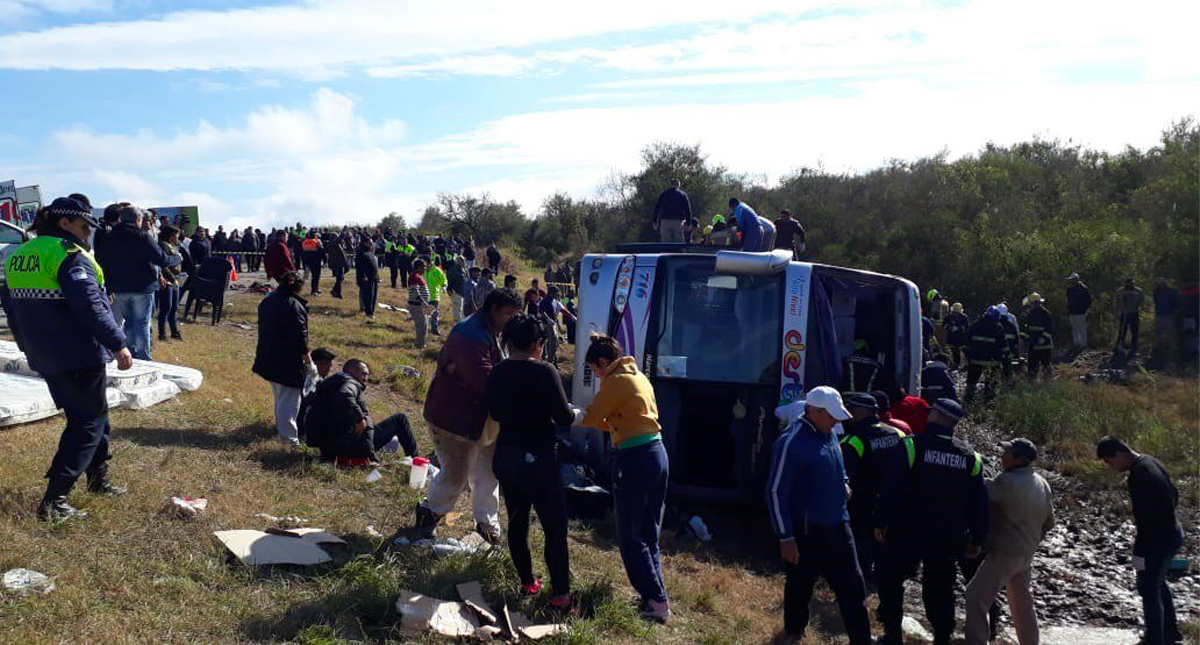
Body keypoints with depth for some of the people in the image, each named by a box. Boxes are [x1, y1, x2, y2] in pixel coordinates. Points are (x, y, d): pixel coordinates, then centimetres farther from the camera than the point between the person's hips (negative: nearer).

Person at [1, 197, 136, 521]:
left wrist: (29, 347, 28)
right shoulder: (69, 256, -17)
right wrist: (118, 344, -21)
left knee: (92, 417, 22)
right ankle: (54, 500, -4)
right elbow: (90, 306, -25)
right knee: (89, 423, 0)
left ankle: (99, 479, 34)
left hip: (44, 357, 9)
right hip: (79, 357, -9)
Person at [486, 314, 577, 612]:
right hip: (539, 459, -6)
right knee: (555, 528, 3)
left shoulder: (497, 373, 0)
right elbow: (563, 417, -16)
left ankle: (527, 582, 29)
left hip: (506, 458, 6)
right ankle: (560, 594, 4)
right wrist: (574, 413, 5)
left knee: (517, 521, 18)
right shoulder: (545, 372, -17)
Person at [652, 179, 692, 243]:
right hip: (678, 222, -1)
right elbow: (688, 209, 0)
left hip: (665, 221, 2)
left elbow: (656, 208, 9)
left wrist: (655, 221, 12)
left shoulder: (662, 194, 10)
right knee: (678, 244, 0)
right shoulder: (683, 195, 5)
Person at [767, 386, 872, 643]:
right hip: (806, 531, -7)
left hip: (838, 526, 7)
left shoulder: (829, 434, 4)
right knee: (800, 584, 13)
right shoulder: (791, 442, -21)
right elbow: (776, 492, -19)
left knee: (853, 586, 9)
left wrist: (842, 486, 6)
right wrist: (786, 538, -18)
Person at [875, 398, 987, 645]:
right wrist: (976, 540, 12)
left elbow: (890, 489, -15)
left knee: (890, 579, 14)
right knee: (940, 589, 15)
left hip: (907, 533, -3)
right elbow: (979, 504, 4)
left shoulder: (913, 446, -13)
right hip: (947, 539, 4)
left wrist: (881, 522, -6)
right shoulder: (971, 457, 1)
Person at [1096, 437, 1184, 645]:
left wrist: (1140, 554, -21)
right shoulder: (1151, 462, 3)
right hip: (1172, 533, 10)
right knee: (1159, 583, 25)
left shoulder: (1138, 477, -28)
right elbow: (1174, 494, 14)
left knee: (1149, 589, 4)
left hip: (1159, 541, -10)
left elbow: (1145, 519, -27)